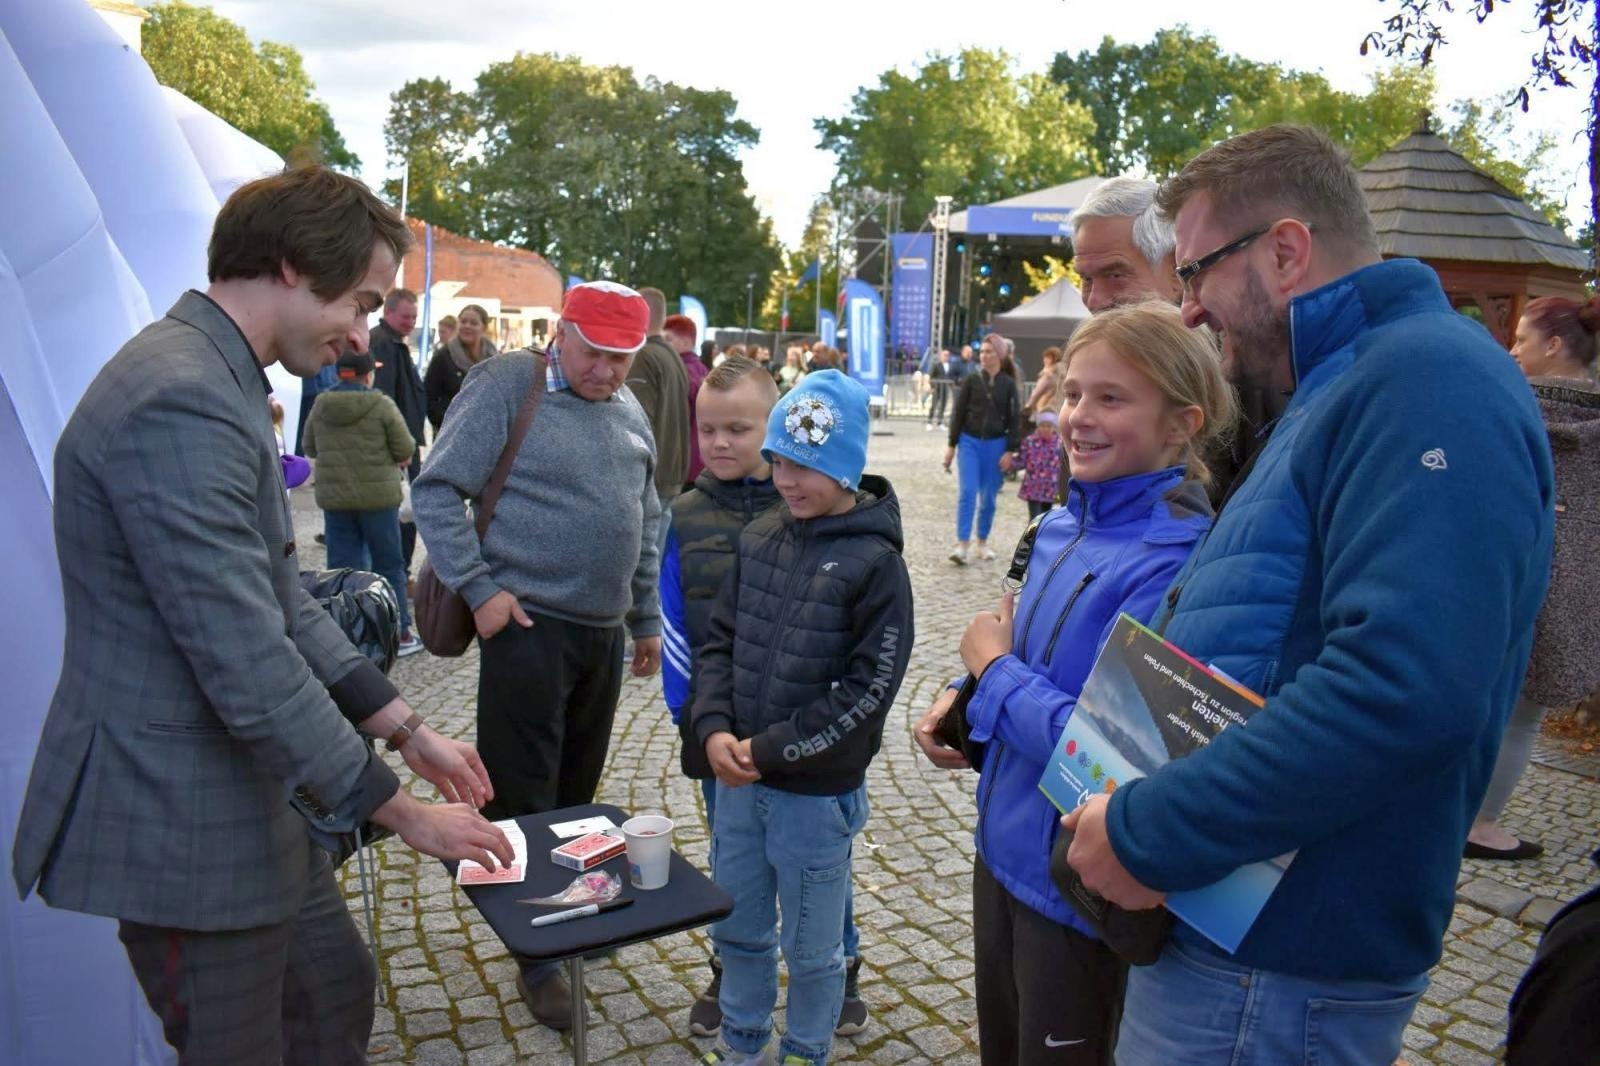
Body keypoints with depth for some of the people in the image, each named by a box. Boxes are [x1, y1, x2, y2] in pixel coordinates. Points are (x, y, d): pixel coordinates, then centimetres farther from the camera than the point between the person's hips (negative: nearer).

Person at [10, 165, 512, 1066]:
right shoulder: (179, 402, -25)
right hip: (183, 822, -10)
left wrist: (409, 729, 10)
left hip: (257, 795, 10)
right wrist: (404, 812, -16)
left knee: (339, 994, 23)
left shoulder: (222, 386, 9)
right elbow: (246, 665, -27)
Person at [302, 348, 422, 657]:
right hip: (378, 495, -3)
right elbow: (406, 451, -8)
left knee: (342, 568, 8)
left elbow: (310, 450, 13)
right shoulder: (382, 405, -11)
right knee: (388, 566, 7)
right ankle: (398, 633, 13)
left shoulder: (320, 406, 1)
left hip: (333, 496, 3)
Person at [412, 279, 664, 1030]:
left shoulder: (629, 411, 11)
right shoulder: (505, 387, -9)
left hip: (604, 630, 6)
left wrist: (647, 618, 19)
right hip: (528, 624, -6)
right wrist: (479, 588, -15)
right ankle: (535, 956, 17)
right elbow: (436, 491, -10)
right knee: (523, 798, 3)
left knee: (576, 791, 17)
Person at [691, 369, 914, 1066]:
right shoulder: (760, 539, 3)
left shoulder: (874, 561, -13)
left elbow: (869, 688, -17)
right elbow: (719, 640, 7)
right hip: (738, 779, 5)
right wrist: (714, 728, -9)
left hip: (818, 792, -5)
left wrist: (770, 750, -17)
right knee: (736, 928, 21)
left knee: (811, 947, 13)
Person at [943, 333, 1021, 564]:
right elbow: (958, 413, 4)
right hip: (970, 442, -1)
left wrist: (1010, 450, -3)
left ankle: (983, 543, 20)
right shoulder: (971, 381, 1)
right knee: (967, 493, -11)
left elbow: (1015, 418, 3)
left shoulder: (1008, 384, 2)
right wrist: (951, 445, 2)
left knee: (988, 497, 6)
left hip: (995, 444, 1)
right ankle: (962, 545, -11)